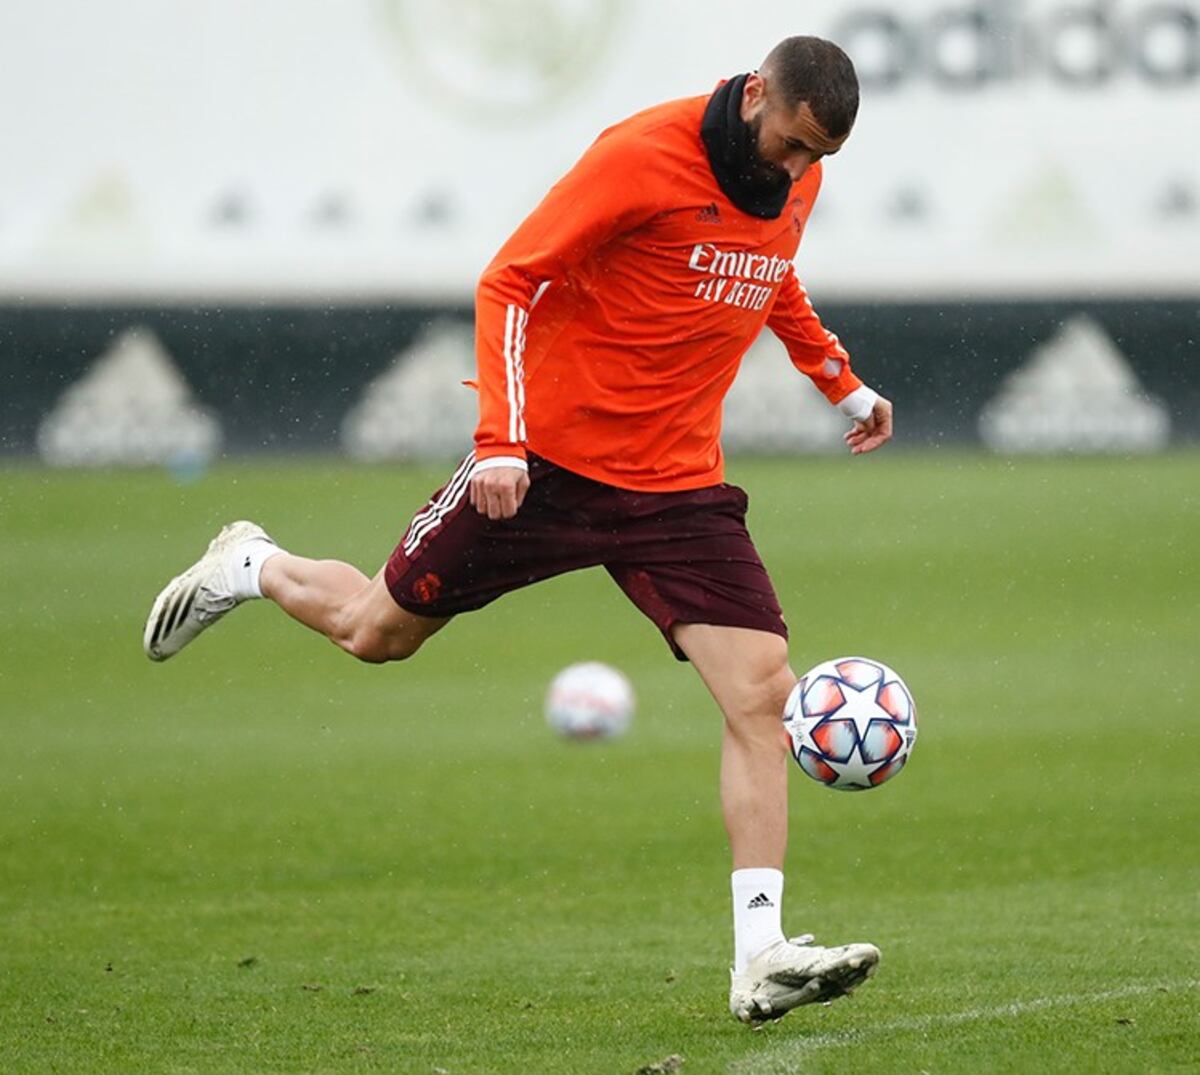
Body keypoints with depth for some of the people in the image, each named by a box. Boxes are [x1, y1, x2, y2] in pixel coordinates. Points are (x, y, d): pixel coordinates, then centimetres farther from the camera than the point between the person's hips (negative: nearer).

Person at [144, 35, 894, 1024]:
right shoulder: (642, 157, -19)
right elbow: (511, 281, -15)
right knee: (379, 630, 11)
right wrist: (499, 441, -22)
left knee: (764, 692, -13)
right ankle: (251, 567, 45)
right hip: (549, 461, -5)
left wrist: (843, 382, 23)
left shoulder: (795, 181, 2)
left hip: (679, 487, 5)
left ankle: (761, 961, -13)